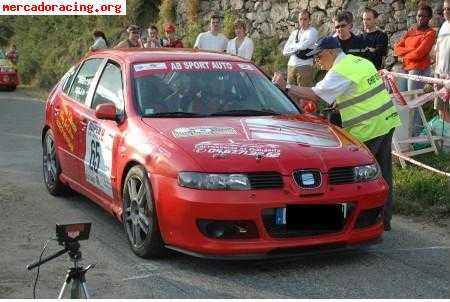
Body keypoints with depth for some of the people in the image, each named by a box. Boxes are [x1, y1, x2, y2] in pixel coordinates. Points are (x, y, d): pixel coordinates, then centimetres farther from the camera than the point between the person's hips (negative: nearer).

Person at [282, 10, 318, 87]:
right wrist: (297, 48, -3)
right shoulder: (294, 33, 16)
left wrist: (292, 46, 3)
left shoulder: (312, 32, -1)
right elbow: (285, 52, 11)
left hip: (304, 66, -6)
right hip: (291, 66, 6)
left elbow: (303, 46, -16)